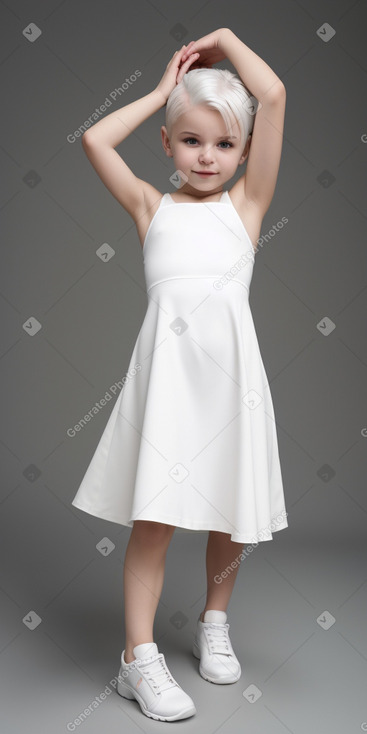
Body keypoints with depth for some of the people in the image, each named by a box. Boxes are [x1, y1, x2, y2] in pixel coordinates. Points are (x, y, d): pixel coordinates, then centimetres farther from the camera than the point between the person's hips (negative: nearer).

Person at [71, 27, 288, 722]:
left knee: (235, 518, 11)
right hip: (166, 367, -1)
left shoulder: (246, 202, 10)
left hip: (229, 369, 1)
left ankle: (214, 622, 36)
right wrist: (163, 90, 14)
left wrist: (225, 41, 17)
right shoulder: (151, 206, 12)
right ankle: (139, 657, 11)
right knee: (154, 516, -2)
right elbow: (94, 139, 5)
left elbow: (273, 98, 3)